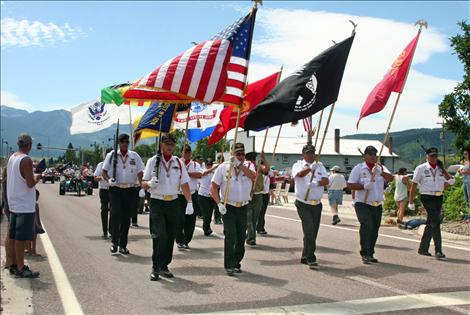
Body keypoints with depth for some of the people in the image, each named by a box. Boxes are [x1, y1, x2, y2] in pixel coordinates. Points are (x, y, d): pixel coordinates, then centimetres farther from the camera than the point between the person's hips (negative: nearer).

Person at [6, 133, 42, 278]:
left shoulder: (12, 157, 10)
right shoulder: (26, 160, -17)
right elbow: (30, 183, -20)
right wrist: (37, 177, -1)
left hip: (13, 203, 9)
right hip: (25, 205, -9)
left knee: (13, 236, 13)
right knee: (21, 237, -4)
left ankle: (15, 264, 23)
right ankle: (20, 268, 0)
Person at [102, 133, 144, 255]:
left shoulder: (135, 156, 7)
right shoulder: (111, 155, 4)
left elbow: (140, 173, 5)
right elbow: (103, 171, 6)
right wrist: (109, 180, -14)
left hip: (130, 190, 2)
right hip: (115, 190, -1)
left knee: (126, 218, 5)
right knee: (115, 214, -12)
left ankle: (123, 245, 14)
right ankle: (114, 242, 2)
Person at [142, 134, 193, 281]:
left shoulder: (178, 162, 8)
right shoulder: (153, 161, -1)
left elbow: (184, 184, 7)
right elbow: (144, 183, -2)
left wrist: (189, 202, -2)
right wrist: (150, 183, -25)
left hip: (173, 203, 4)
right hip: (157, 203, -4)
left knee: (170, 237, 8)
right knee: (160, 235, -13)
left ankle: (164, 266, 23)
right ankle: (155, 268, 0)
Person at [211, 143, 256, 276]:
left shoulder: (248, 167, 6)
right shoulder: (223, 167, 0)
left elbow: (254, 176, -17)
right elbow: (214, 187, 0)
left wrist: (240, 165, -19)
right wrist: (219, 203, -11)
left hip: (243, 208, 3)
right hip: (228, 207, -3)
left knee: (241, 237, 8)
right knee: (230, 236, -11)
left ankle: (236, 263, 24)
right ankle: (229, 266, -4)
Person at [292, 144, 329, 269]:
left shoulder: (320, 166, 12)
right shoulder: (298, 165, 0)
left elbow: (326, 180, -1)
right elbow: (300, 174, -24)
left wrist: (316, 183, -22)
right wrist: (311, 168, -43)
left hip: (317, 204, 5)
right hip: (303, 204, -5)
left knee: (313, 231, 9)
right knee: (309, 230, -14)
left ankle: (305, 256, 23)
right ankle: (311, 258, -11)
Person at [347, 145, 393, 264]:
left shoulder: (380, 168, 11)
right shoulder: (358, 168, 0)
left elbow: (390, 178, -5)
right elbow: (350, 184, -5)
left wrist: (381, 173, -23)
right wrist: (364, 186, -20)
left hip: (377, 205, 5)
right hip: (363, 204, -5)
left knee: (374, 230, 9)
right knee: (367, 226, -18)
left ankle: (370, 254, 20)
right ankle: (365, 254, -13)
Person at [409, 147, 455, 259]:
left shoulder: (440, 169, 12)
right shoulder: (421, 168, -3)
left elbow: (451, 181, 5)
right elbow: (413, 185, -2)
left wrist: (443, 169, -5)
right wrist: (411, 202, -4)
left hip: (439, 198, 6)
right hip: (427, 197, -6)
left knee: (431, 223, 11)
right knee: (435, 222, -15)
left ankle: (423, 248, 22)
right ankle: (438, 250, -14)